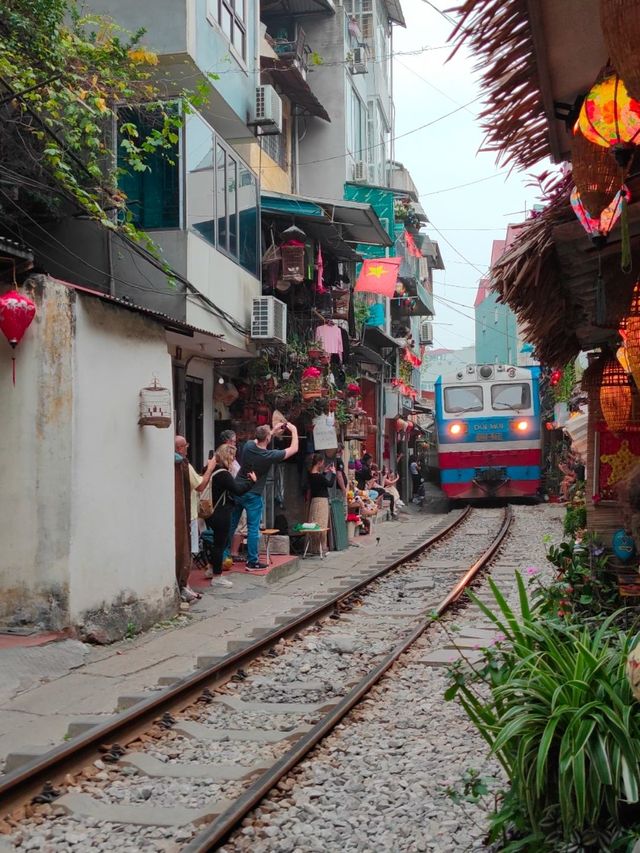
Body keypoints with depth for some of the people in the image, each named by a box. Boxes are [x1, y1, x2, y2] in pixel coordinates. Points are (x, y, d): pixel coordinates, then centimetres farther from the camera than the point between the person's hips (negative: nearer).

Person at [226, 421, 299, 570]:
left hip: (237, 490, 6)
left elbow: (259, 441, 21)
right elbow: (294, 449, -7)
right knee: (253, 529, 2)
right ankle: (252, 562, 5)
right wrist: (294, 431, 5)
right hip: (253, 495, -6)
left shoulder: (249, 446, -6)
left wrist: (274, 432, 20)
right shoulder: (269, 456, -19)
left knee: (230, 525, 13)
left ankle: (223, 556, 19)